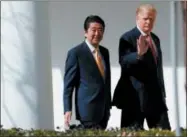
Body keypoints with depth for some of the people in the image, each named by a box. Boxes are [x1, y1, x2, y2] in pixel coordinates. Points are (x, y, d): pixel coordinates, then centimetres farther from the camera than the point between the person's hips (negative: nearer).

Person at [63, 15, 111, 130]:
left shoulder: (105, 52, 14)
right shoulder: (76, 53, -6)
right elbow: (68, 83, -7)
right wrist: (68, 109, -12)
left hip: (103, 110, 6)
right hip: (88, 110, -6)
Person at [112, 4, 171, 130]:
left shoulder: (155, 39, 17)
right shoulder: (128, 38, -6)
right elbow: (124, 63, -20)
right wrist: (139, 54, -38)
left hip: (156, 95, 7)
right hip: (136, 96, -7)